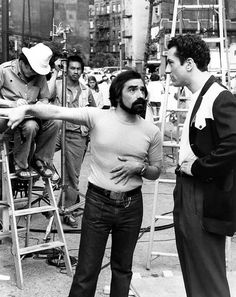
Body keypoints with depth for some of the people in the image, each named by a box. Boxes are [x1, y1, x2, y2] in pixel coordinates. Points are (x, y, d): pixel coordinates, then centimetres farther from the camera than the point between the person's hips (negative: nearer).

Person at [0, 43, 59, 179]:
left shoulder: (40, 75, 7)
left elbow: (45, 98, 15)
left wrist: (41, 103, -10)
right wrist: (13, 104, -24)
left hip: (31, 114, 5)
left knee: (54, 123, -23)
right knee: (30, 126, -36)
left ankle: (41, 160, -5)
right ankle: (21, 166, -16)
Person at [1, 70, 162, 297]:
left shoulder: (152, 131, 1)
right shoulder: (97, 116, -7)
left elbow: (156, 172, 10)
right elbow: (57, 112, -18)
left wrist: (139, 167, -11)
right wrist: (25, 108, -34)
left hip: (131, 206, 2)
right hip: (97, 202, -2)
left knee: (122, 268, 17)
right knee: (86, 271, 3)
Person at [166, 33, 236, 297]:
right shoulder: (198, 96, 13)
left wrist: (197, 168, -17)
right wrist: (184, 164, 5)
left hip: (205, 203, -9)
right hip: (187, 196, 10)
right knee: (192, 275, 19)